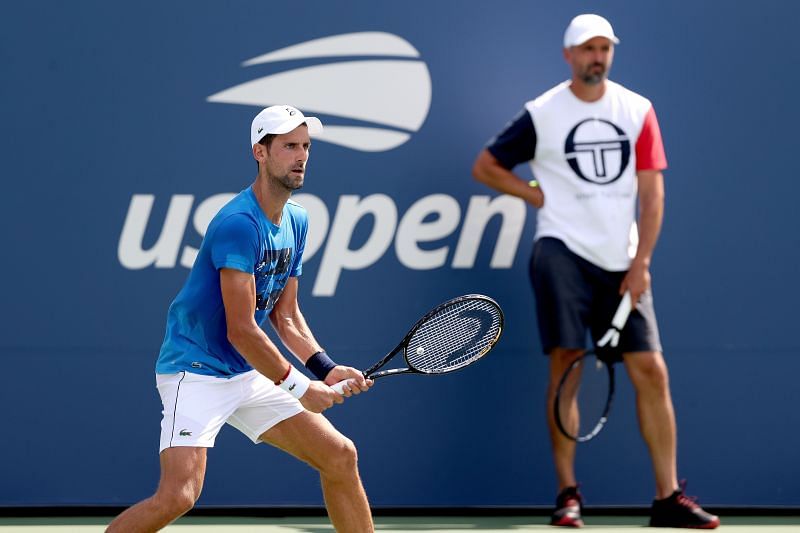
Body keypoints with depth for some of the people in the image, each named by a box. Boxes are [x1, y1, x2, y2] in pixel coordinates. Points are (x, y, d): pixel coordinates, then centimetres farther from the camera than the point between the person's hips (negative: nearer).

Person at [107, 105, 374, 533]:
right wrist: (300, 388, -16)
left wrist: (327, 370, -1)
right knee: (177, 496, -22)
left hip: (251, 376, 9)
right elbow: (241, 330, -23)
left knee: (340, 457, 6)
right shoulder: (238, 224, -21)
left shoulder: (296, 221, 8)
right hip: (196, 372, -9)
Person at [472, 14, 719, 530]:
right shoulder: (542, 114, 1)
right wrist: (539, 194, -3)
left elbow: (651, 192, 4)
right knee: (566, 362, -10)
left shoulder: (638, 111, 6)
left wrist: (640, 264, -4)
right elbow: (486, 166, 9)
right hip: (564, 250, -2)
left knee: (651, 371, -2)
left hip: (621, 263, 3)